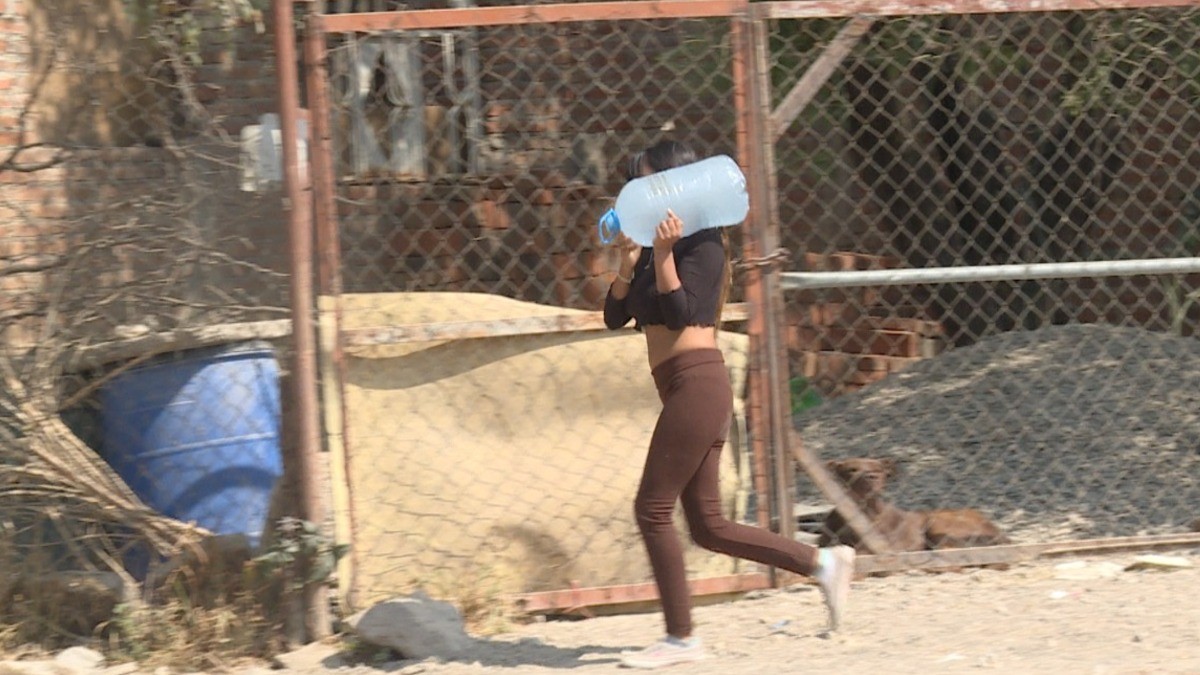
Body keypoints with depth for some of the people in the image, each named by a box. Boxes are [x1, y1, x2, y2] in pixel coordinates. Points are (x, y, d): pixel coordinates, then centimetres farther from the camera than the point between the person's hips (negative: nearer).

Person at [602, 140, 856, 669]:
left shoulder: (702, 243, -6)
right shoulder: (657, 243, 18)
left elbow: (681, 312, -17)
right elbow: (616, 315, 12)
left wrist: (662, 255, -20)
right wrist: (628, 260, -1)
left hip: (696, 382, -9)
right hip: (683, 390, 9)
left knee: (653, 508, -7)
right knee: (707, 525, 8)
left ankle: (680, 639, 0)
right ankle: (822, 563, 13)